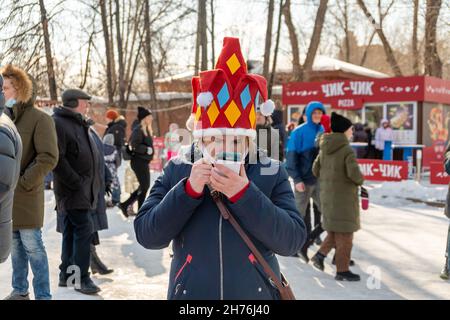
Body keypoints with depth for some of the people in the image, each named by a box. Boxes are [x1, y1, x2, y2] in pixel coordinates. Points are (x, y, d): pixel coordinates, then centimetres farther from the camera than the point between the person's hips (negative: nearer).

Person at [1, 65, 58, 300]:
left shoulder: (39, 118, -9)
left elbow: (49, 158, -16)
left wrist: (24, 182, -15)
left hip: (26, 196, -6)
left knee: (32, 246, -1)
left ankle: (42, 295, 9)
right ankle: (20, 291, 27)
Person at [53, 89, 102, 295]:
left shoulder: (81, 124, 18)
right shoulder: (58, 123, -12)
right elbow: (57, 158, -19)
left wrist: (94, 182, 14)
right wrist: (76, 183, -19)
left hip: (85, 190, 9)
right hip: (72, 190, -9)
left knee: (71, 232, 14)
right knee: (84, 229, -11)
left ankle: (66, 274, 23)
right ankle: (81, 278, -4)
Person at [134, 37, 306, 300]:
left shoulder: (272, 174, -5)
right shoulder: (176, 171, -3)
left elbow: (292, 241, -14)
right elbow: (146, 235, -8)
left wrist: (244, 194, -23)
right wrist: (189, 190, -20)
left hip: (256, 292, 0)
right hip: (190, 291, 0)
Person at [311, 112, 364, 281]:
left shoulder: (324, 149, 5)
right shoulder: (347, 150, -17)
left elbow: (316, 170, 10)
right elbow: (354, 174, -24)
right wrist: (360, 180, -3)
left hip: (327, 195, 7)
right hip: (343, 196, -7)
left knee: (335, 230, 22)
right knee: (344, 234, 3)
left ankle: (320, 255, 11)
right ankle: (342, 270, 10)